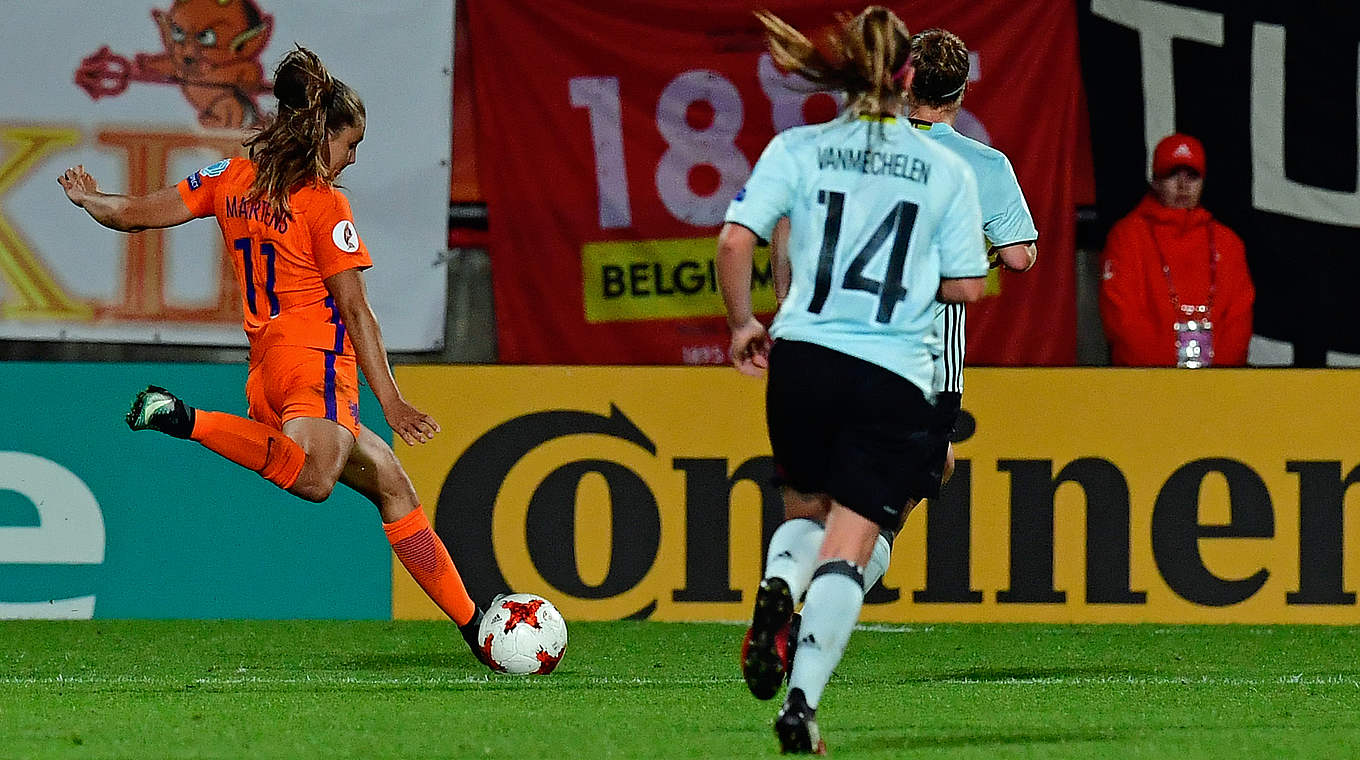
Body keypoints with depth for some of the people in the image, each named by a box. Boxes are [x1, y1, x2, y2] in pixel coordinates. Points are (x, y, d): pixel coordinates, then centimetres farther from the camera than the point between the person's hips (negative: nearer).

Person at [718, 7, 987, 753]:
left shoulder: (797, 150, 2)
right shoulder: (947, 170, 3)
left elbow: (735, 242, -6)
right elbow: (967, 287, 4)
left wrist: (742, 322, 10)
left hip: (804, 356, 1)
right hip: (896, 377, -1)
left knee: (805, 512, 23)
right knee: (847, 549, 0)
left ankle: (777, 585, -11)